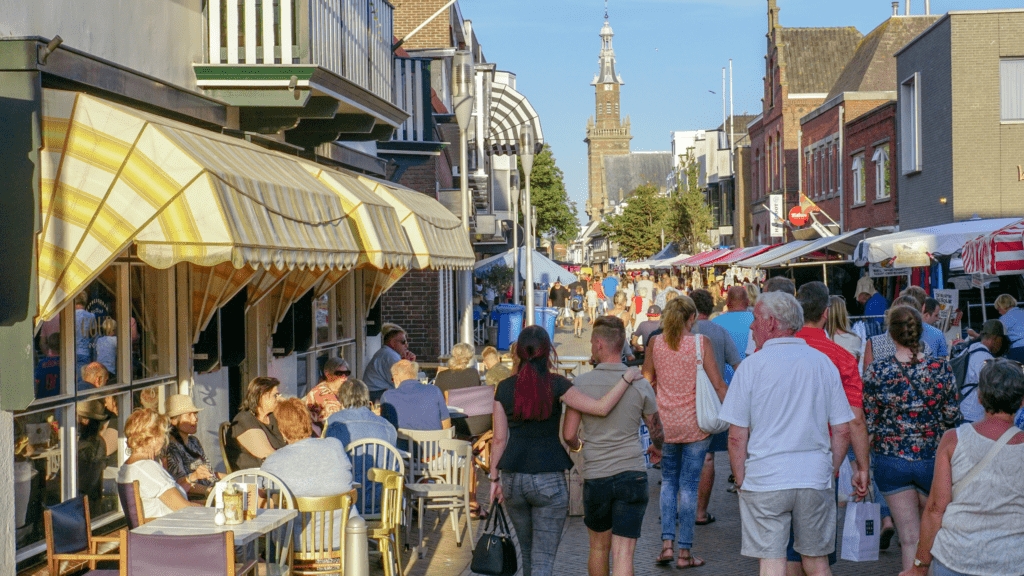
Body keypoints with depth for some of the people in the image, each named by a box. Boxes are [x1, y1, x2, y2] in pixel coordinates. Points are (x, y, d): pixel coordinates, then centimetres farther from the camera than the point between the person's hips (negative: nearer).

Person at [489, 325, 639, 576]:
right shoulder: (556, 385, -9)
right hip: (549, 480, -4)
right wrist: (627, 377, -6)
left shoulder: (504, 388, 1)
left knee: (527, 553, 23)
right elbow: (601, 407, -17)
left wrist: (495, 479, 11)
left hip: (513, 478, 4)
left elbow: (499, 439, 3)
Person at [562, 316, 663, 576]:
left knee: (599, 548, 20)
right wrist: (657, 447, 33)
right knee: (623, 554, -2)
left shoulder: (581, 383, -6)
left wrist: (577, 445, 20)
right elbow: (657, 432, 9)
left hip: (595, 476, 0)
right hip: (633, 474, 0)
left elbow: (569, 435, -5)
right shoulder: (640, 385, -3)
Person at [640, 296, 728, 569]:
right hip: (695, 423, -2)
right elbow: (718, 385, -8)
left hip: (665, 423, 2)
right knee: (689, 485, 4)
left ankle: (667, 543, 7)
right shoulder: (701, 342, -9)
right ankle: (685, 552, 8)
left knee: (669, 481, 18)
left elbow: (647, 381, 9)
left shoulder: (655, 343, -1)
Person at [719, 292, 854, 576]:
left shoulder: (752, 365, -7)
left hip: (765, 480, -3)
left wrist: (741, 480, 2)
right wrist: (830, 471, 14)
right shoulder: (824, 363, 4)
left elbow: (737, 436, -8)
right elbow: (842, 430, 4)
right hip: (815, 479, 3)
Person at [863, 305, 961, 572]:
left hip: (890, 461, 0)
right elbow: (952, 417, -2)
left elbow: (868, 422, -5)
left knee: (910, 539, 5)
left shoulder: (876, 371, -10)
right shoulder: (941, 368, -9)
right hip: (933, 458, 0)